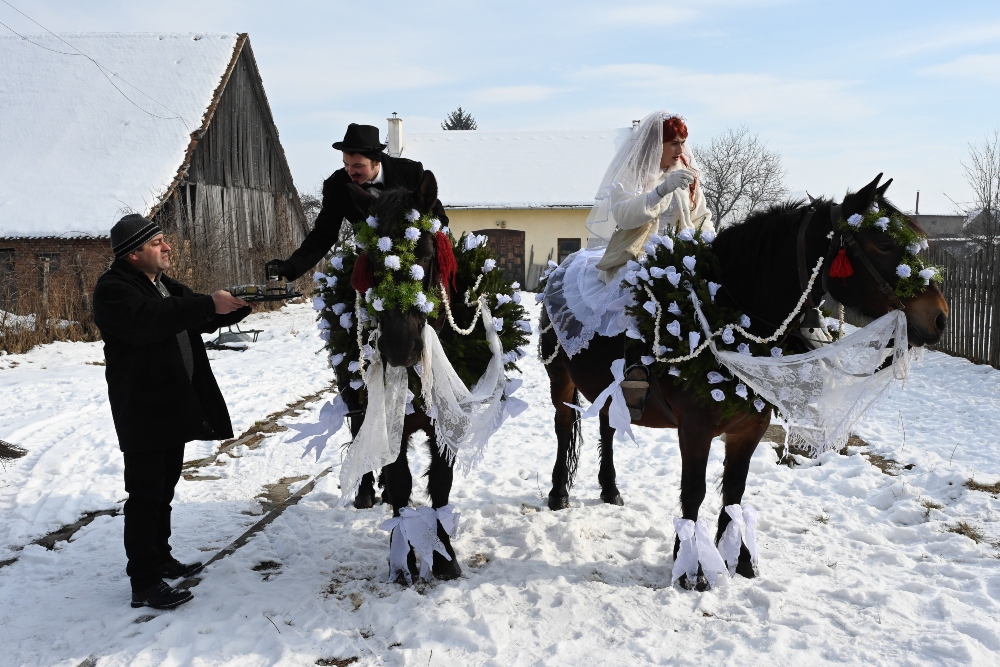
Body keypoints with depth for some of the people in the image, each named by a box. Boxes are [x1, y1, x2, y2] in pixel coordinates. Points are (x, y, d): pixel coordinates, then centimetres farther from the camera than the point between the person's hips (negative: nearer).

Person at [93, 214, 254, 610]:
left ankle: (160, 558, 30)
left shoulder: (166, 286, 15)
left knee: (164, 488, 17)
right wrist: (208, 304, -33)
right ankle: (144, 584, 1)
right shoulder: (113, 289, -14)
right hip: (142, 411, -9)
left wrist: (238, 305, 1)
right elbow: (148, 320, -33)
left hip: (174, 406, 9)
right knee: (145, 494, -5)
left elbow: (203, 321, 20)